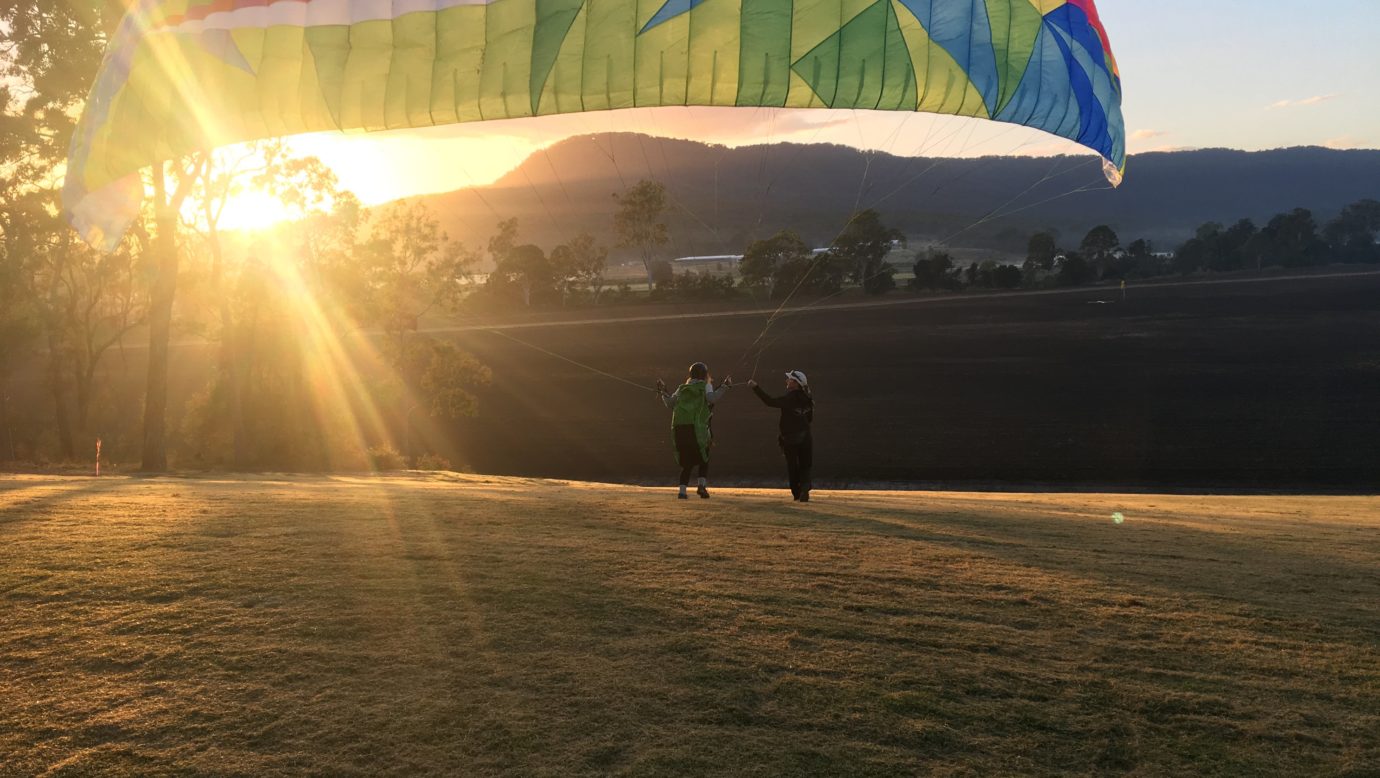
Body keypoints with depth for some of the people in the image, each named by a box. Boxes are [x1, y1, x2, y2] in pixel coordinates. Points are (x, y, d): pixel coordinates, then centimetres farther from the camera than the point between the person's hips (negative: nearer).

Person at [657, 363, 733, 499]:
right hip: (696, 428, -4)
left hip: (678, 428, 4)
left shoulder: (682, 388, 21)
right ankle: (702, 484, -8)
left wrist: (662, 393, 30)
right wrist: (725, 387, -7)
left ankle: (682, 491, 1)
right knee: (703, 458, 12)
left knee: (686, 462, 13)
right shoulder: (705, 386, 9)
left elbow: (670, 403, 15)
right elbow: (712, 398, -11)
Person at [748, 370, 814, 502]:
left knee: (792, 467, 10)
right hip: (805, 438, 5)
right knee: (805, 466, 8)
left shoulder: (790, 398, -16)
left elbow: (771, 402, -22)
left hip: (790, 439, -5)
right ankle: (804, 490, -14)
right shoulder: (807, 399, 5)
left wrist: (756, 387, -21)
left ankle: (797, 494, 12)